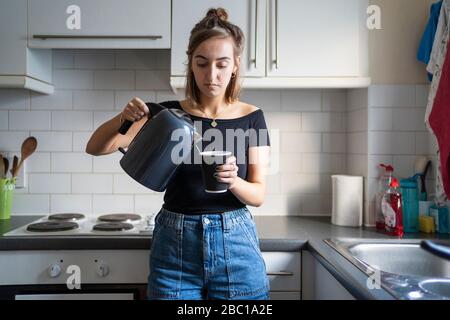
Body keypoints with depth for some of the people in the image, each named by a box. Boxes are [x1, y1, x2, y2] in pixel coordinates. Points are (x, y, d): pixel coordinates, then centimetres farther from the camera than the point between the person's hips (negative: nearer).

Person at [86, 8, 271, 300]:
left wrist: (232, 180, -25)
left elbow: (259, 194, -4)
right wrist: (123, 118, -24)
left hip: (235, 245, 0)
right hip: (175, 246, 0)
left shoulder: (251, 117, -2)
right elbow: (95, 147, -5)